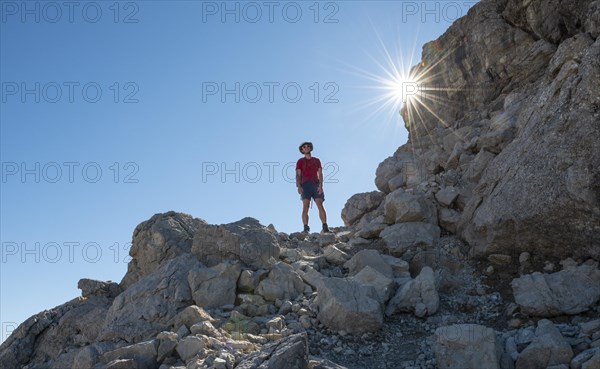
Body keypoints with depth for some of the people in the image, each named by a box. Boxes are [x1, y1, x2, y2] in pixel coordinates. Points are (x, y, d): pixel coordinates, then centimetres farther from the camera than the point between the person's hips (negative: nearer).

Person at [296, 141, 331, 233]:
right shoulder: (300, 161, 15)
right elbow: (298, 175, 4)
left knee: (320, 205, -13)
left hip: (316, 185, 2)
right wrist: (298, 186, -13)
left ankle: (325, 228, -21)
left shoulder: (317, 160, 21)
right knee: (305, 207, -15)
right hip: (305, 185, -1)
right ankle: (306, 229, -22)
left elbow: (320, 174, 10)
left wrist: (321, 185, -8)